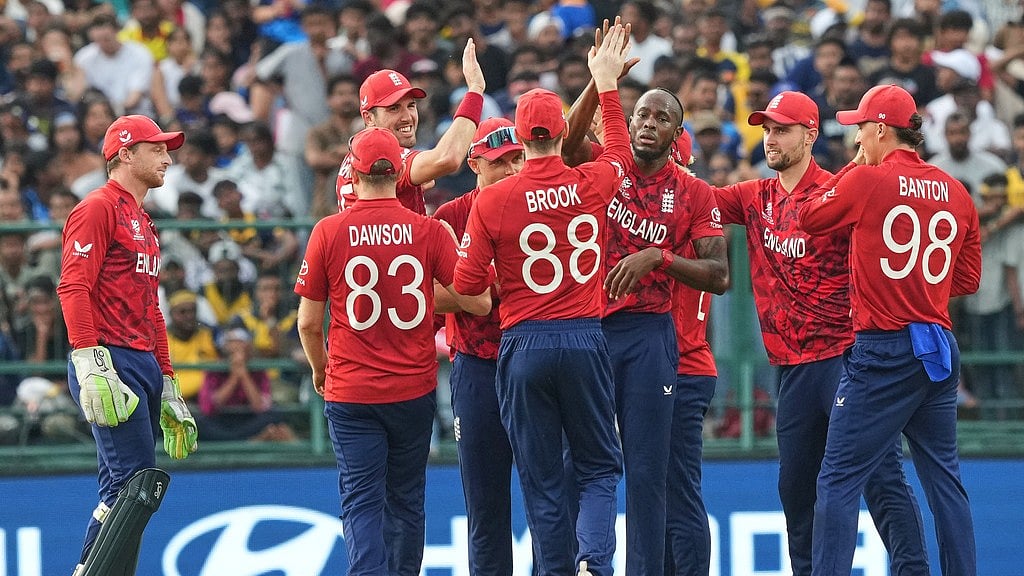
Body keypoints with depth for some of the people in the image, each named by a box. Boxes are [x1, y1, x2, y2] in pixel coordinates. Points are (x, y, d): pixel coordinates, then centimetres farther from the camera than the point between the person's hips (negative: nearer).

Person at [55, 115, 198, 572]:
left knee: (123, 490, 7)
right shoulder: (98, 209, -5)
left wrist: (167, 383, 24)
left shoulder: (144, 224, 24)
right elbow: (73, 287, -15)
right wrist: (89, 364, -25)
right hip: (111, 361, -10)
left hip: (144, 364, 10)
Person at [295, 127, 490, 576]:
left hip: (350, 391, -2)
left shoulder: (328, 232, -6)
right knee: (405, 501, 15)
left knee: (361, 503, -3)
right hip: (414, 388, 2)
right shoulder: (429, 231, -5)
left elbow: (308, 323, 0)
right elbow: (479, 303, -6)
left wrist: (319, 369, 19)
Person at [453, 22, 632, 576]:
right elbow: (619, 152, 23)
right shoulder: (591, 184, -1)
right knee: (598, 467, 10)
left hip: (523, 344, -1)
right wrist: (607, 84, 33)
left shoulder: (491, 201, -7)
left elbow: (466, 285, -3)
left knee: (541, 480, 6)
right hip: (585, 339, 1)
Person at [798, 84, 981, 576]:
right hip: (940, 347, 6)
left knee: (840, 480, -3)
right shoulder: (956, 193, 7)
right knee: (944, 479, 13)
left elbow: (808, 218, 6)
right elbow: (968, 279, 12)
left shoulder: (865, 181, -10)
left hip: (882, 351, -6)